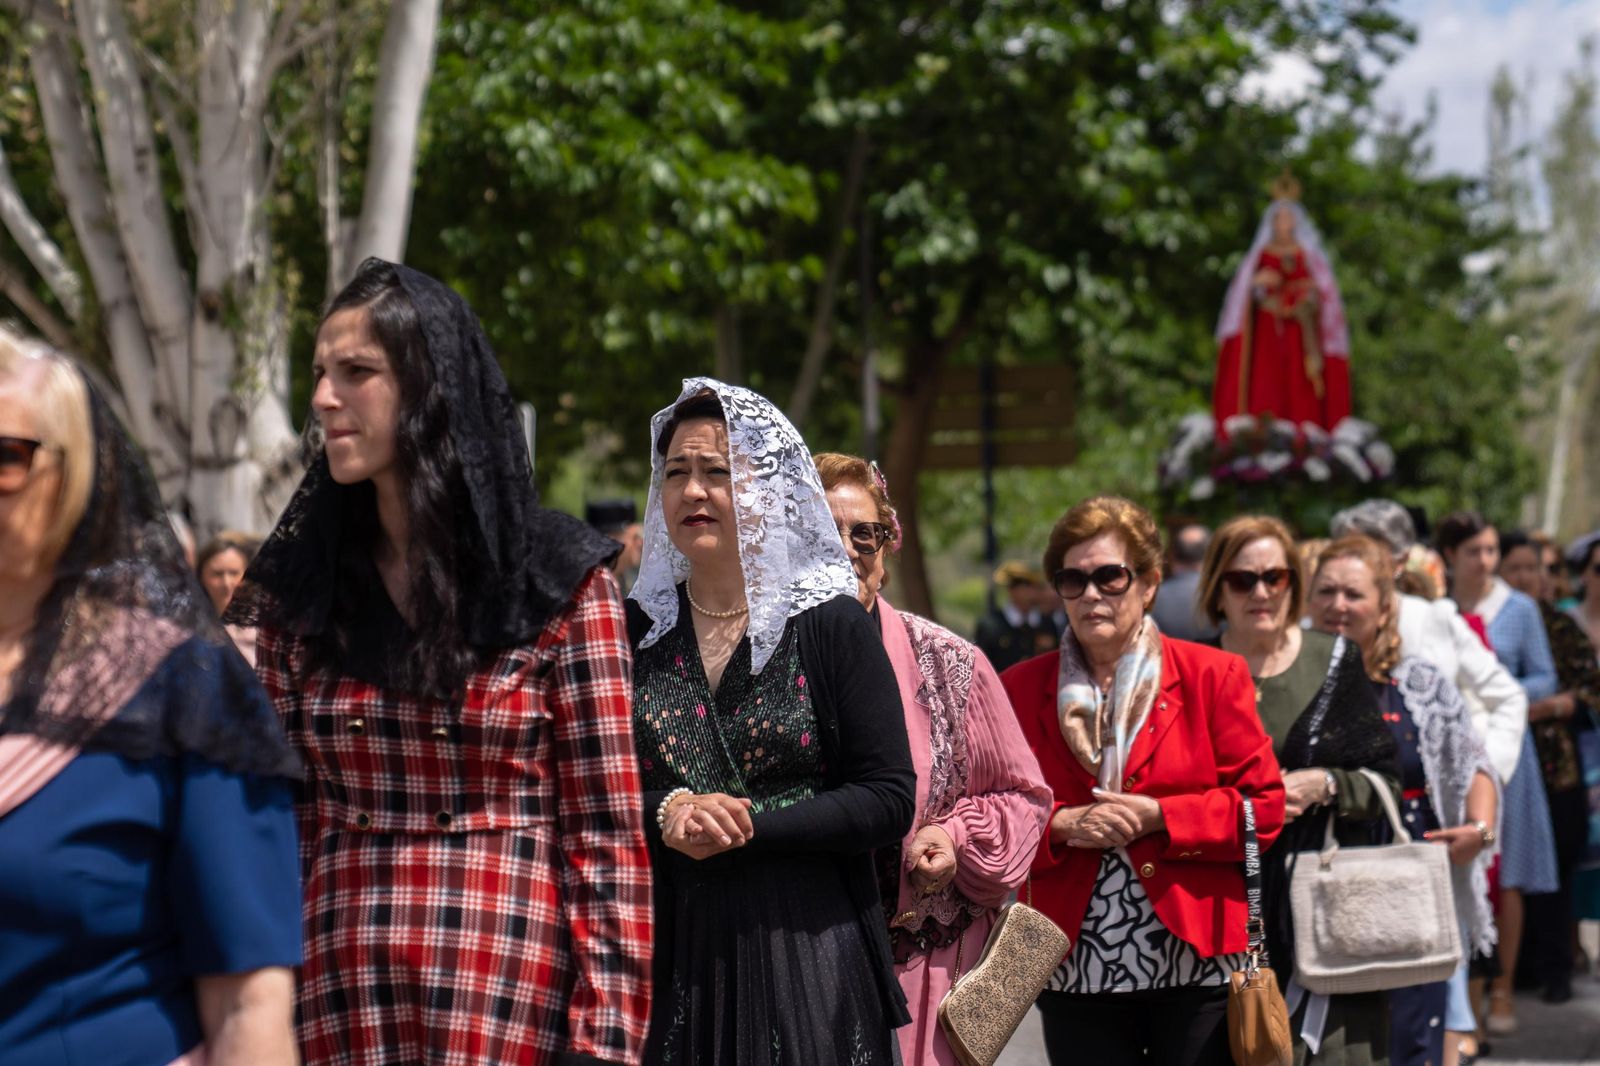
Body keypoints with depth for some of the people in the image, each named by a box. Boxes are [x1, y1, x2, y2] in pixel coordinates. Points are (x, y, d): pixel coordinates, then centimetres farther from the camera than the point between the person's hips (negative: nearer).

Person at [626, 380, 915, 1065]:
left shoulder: (831, 624, -1)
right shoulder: (633, 629, 8)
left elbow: (890, 802, -7)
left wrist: (746, 826, -16)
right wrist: (666, 813, -15)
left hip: (809, 958, -2)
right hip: (672, 953, 2)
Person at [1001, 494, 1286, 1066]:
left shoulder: (1212, 675, 3)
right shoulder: (1020, 690, 8)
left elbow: (1263, 808, -1)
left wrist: (1157, 816, -12)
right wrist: (1062, 826, -12)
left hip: (1196, 961, -1)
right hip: (1077, 974, 1)